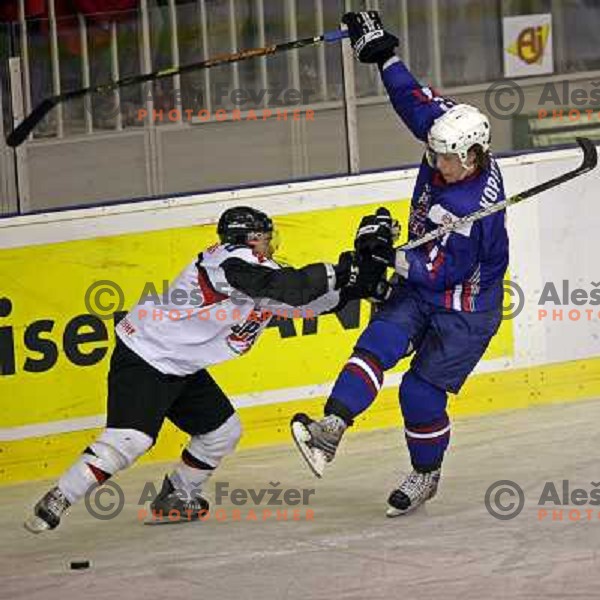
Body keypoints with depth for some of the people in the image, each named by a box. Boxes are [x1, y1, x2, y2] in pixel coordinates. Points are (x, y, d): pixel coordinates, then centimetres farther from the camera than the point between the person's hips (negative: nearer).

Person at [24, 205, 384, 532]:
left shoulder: (260, 270, 9)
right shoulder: (233, 261, -19)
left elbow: (308, 301, 9)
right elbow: (286, 288, -32)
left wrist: (354, 285, -4)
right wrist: (337, 273, -25)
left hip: (182, 367, 10)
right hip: (144, 357, -10)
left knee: (223, 431, 12)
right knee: (129, 440, -22)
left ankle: (175, 498, 27)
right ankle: (55, 503, -18)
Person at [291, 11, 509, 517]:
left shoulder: (473, 209, -30)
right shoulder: (449, 143, -10)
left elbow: (441, 271, -29)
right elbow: (417, 101, 2)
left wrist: (392, 257, -37)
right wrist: (382, 52, 2)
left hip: (465, 308, -7)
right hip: (420, 286, 7)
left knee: (422, 389, -7)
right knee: (379, 342, -15)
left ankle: (426, 476, 15)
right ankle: (330, 429, -32)